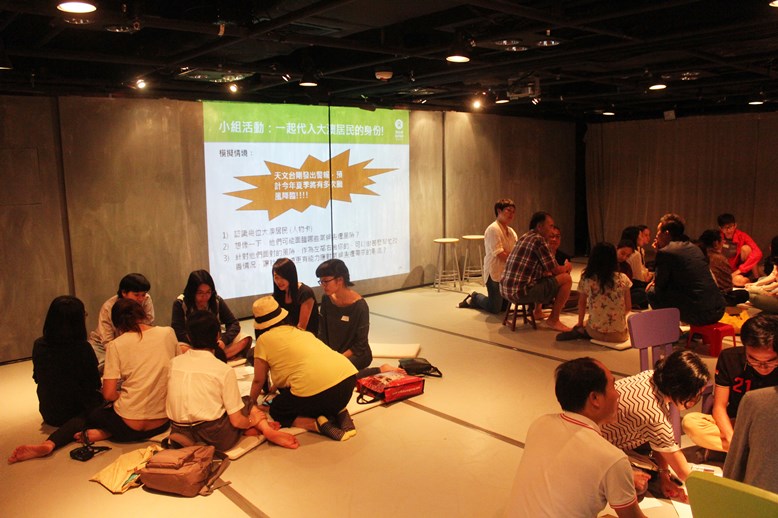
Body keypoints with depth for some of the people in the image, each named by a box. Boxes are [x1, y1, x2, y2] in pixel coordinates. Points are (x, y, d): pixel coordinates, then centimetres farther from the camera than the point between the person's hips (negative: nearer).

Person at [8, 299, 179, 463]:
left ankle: (49, 444, 4)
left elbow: (108, 394, -10)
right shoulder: (168, 333, -1)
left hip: (130, 425, -2)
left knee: (88, 413, 26)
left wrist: (123, 396, 12)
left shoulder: (116, 345, -7)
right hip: (162, 424, 3)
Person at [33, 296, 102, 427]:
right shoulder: (83, 348, -25)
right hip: (77, 414, -4)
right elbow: (95, 384, -12)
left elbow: (37, 378, 7)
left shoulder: (39, 345, -11)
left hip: (48, 415, 5)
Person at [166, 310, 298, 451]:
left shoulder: (173, 363, 2)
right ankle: (267, 430, -2)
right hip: (214, 438, -4)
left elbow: (167, 407, 11)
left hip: (180, 433, 4)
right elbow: (236, 421, -9)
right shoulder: (224, 370, -10)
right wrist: (251, 421, 13)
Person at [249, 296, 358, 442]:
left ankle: (319, 424, -3)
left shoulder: (264, 339, 8)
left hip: (318, 389, -7)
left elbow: (258, 380, 16)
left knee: (277, 411, 19)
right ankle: (340, 414, 11)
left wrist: (252, 402, 34)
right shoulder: (297, 330, 27)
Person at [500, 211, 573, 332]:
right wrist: (567, 267, 14)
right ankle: (553, 320, 4)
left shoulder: (524, 237, 18)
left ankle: (537, 312, 36)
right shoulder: (539, 240, -10)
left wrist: (562, 268, 16)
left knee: (545, 277, 32)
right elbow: (555, 270, -7)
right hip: (521, 291, -10)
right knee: (566, 279, -3)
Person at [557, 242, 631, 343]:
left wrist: (580, 325, 20)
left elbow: (582, 303, 6)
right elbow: (628, 307, 1)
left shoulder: (586, 279, -7)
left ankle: (581, 332, 5)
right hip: (619, 335, -2)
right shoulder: (623, 279, -7)